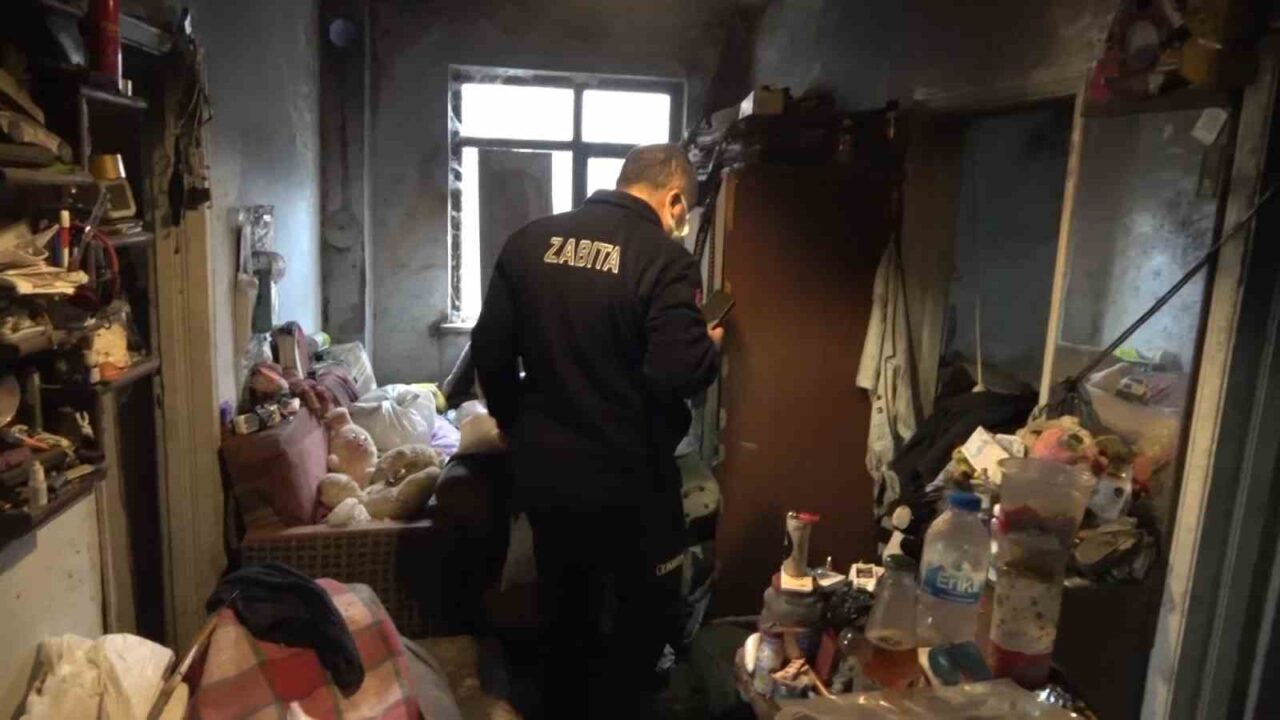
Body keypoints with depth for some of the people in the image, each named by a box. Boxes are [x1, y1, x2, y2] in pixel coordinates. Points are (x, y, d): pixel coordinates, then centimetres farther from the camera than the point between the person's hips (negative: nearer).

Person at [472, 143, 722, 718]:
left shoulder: (530, 240, 1)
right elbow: (680, 374, -23)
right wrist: (711, 347, -1)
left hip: (543, 471, 6)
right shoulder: (663, 259, -16)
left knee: (563, 615, 24)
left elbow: (489, 349, 3)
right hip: (628, 479, -5)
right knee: (642, 620, 18)